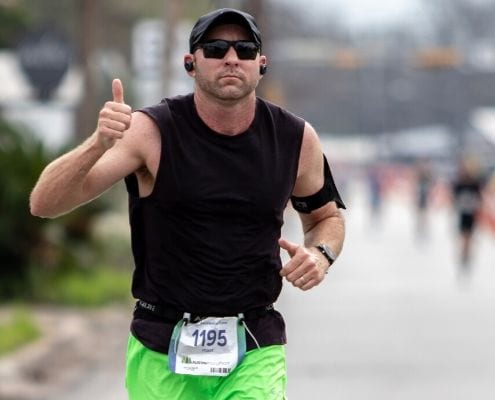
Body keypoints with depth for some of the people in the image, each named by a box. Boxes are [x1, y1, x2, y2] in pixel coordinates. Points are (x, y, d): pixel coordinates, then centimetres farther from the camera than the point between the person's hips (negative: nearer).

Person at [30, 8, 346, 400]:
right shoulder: (152, 132, -8)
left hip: (255, 351, 1)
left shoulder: (296, 139, 1)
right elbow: (45, 204, -14)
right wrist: (99, 144, -32)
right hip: (160, 352, -1)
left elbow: (327, 215, 20)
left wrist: (321, 253, -3)